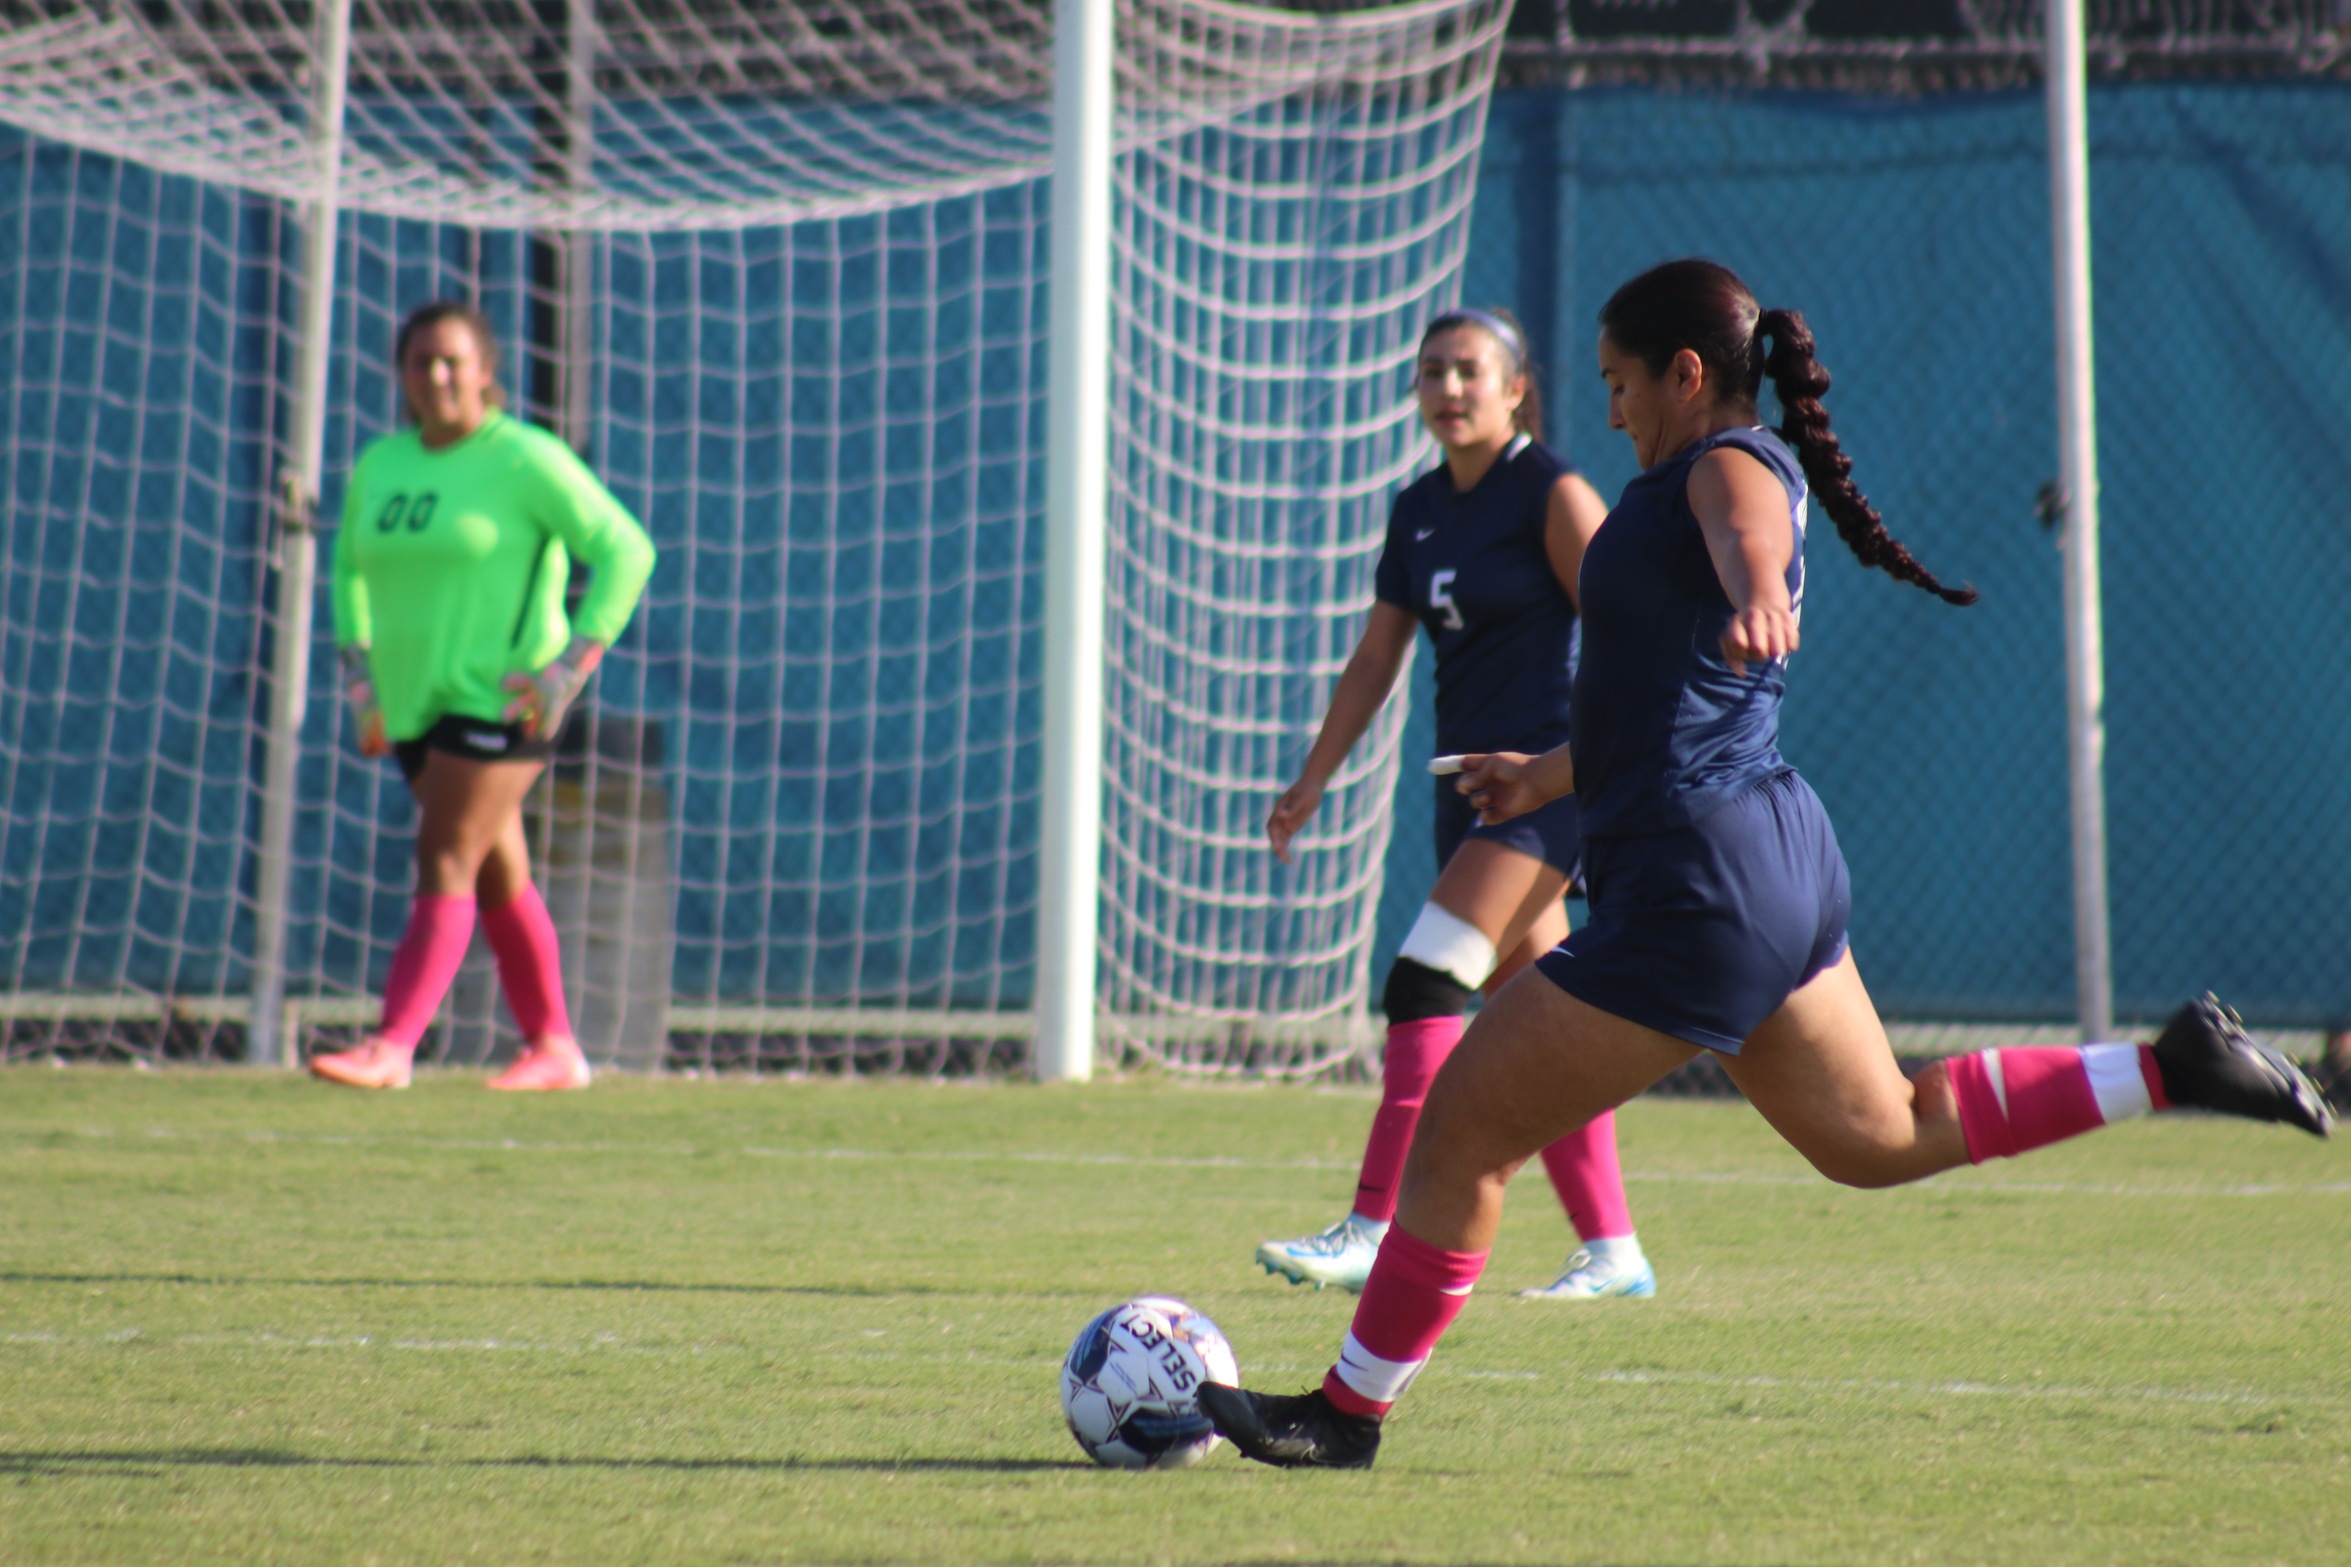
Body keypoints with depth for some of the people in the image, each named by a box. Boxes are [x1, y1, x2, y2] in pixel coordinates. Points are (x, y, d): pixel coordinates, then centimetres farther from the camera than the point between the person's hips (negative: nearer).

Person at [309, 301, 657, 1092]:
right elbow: (350, 567, 26)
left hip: (501, 699, -7)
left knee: (444, 863, -13)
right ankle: (554, 1048, 20)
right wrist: (359, 670, 13)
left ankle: (392, 1045, -17)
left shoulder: (525, 460, -9)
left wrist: (570, 667, -16)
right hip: (419, 702, 7)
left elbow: (626, 551, -10)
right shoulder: (381, 465, 10)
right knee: (497, 876, 12)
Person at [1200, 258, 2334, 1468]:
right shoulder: (1693, 490, 21)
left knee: (1463, 1124, -3)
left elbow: (1750, 534, -36)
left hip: (1700, 887, -10)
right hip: (1781, 865, 10)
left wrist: (1758, 597, -59)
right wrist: (1549, 775, 45)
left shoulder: (1735, 463, -9)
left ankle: (1348, 1411, 3)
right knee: (1879, 1139, 18)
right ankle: (2174, 1067, 12)